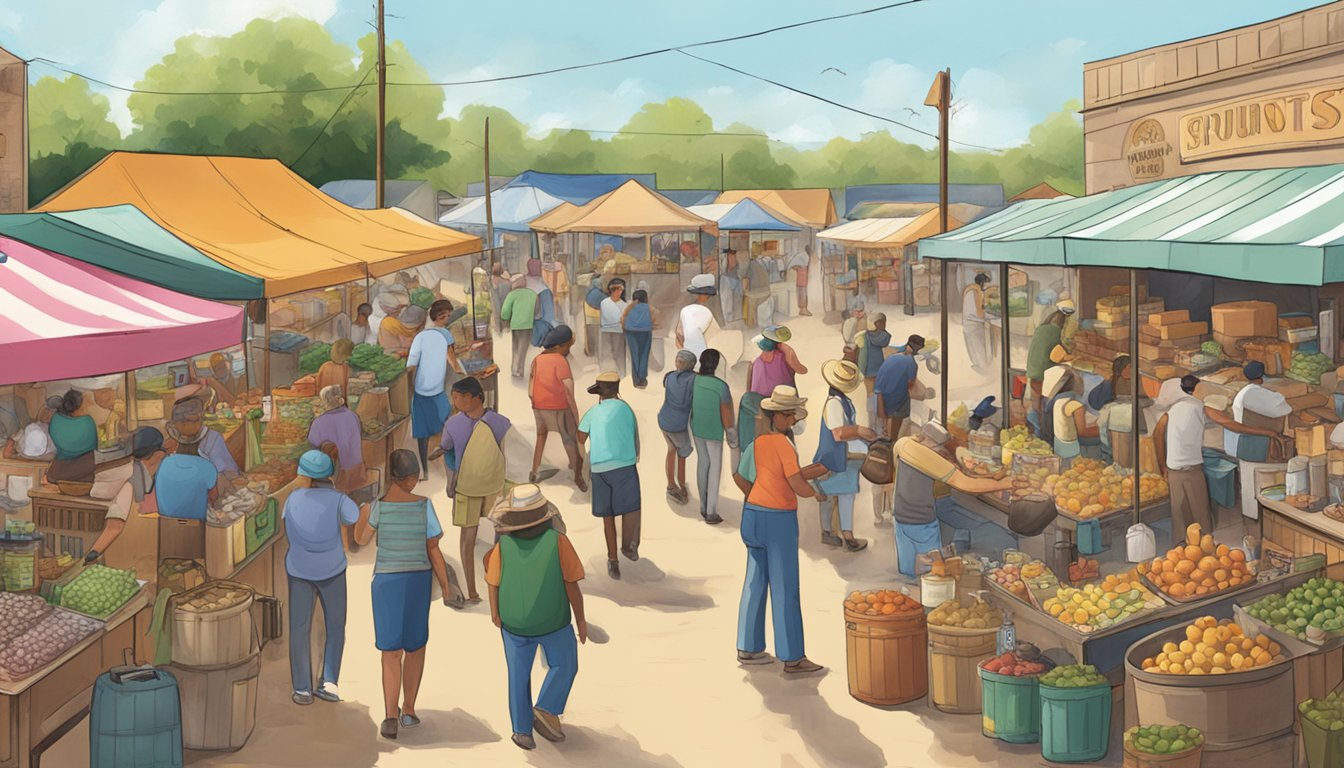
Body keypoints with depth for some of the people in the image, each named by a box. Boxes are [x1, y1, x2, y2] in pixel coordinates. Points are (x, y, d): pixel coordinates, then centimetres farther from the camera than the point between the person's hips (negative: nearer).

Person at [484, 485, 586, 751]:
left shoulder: (504, 545, -13)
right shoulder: (557, 540, -18)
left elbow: (493, 584, -5)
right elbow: (571, 584, -14)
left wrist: (494, 612, 14)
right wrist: (581, 619, -2)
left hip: (514, 622, 2)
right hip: (554, 621, -2)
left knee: (519, 675, 16)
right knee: (563, 666, 18)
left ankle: (522, 730, 19)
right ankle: (546, 710, 0)